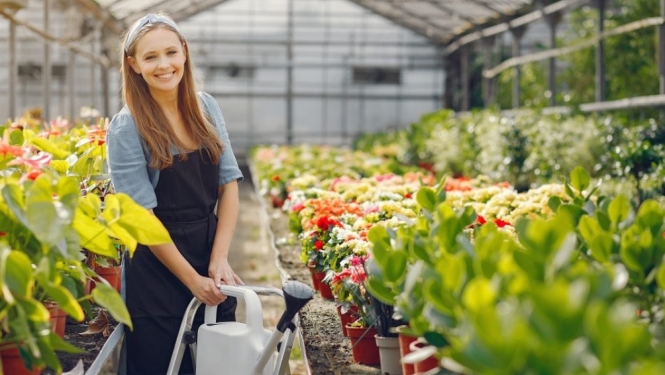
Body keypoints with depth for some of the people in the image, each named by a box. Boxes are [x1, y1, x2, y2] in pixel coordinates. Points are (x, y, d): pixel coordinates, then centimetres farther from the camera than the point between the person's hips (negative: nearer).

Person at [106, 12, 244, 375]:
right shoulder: (126, 127, -11)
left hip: (211, 251, 5)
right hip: (157, 269, -4)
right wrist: (192, 280, -14)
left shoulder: (206, 107, 2)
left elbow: (229, 184, 2)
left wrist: (219, 260, -9)